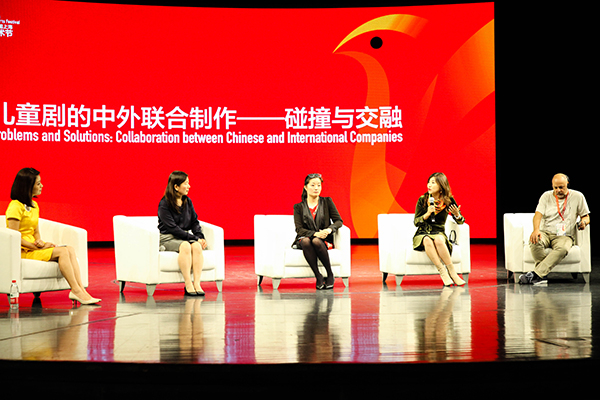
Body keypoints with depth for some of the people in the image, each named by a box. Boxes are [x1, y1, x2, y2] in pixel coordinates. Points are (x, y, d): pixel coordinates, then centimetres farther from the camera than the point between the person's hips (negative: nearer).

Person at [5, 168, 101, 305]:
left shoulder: (34, 205, 16)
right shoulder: (16, 206, -13)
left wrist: (40, 242, -6)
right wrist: (35, 246, -16)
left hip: (33, 247, 8)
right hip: (21, 252, -8)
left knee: (70, 249, -13)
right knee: (62, 251, -24)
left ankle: (81, 289, -26)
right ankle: (76, 291, -25)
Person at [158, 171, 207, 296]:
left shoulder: (188, 201, 9)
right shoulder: (164, 204, -11)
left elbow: (195, 222, 11)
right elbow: (172, 228, -17)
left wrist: (200, 237, -9)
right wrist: (194, 238, -20)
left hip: (185, 236, 5)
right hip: (168, 238, -5)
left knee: (197, 246, -29)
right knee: (185, 246, -36)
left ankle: (197, 283, -31)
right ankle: (188, 285, -35)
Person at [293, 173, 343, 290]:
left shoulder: (327, 202, 10)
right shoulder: (298, 207, 8)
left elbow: (339, 221, 6)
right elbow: (299, 230, -1)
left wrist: (329, 230, -16)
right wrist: (315, 234, -20)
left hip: (324, 240, 0)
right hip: (305, 238, 0)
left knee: (316, 242, -37)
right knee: (305, 241, -37)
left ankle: (330, 275, -25)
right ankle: (318, 277, -34)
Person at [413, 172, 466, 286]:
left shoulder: (448, 201, 0)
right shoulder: (422, 200, -1)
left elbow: (460, 221, 9)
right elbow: (416, 222, 0)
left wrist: (457, 215, -15)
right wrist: (428, 213, -17)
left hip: (439, 233, 0)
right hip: (422, 234, 0)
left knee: (438, 240, -37)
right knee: (427, 241, -37)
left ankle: (451, 271, -30)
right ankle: (443, 273, -35)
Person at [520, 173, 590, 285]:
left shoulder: (577, 197, 8)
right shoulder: (546, 196, 8)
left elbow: (586, 217, 17)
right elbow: (538, 214, -5)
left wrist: (584, 222, -9)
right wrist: (536, 230, -25)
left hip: (564, 236, -1)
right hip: (545, 233, 1)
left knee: (563, 248, -38)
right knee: (534, 241, -36)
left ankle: (535, 274, -44)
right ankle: (542, 276, -32)